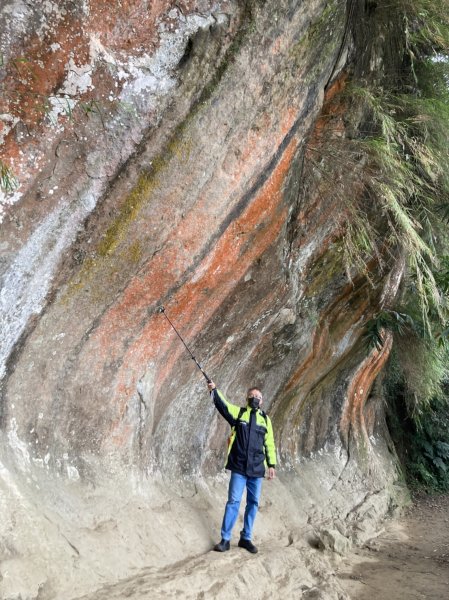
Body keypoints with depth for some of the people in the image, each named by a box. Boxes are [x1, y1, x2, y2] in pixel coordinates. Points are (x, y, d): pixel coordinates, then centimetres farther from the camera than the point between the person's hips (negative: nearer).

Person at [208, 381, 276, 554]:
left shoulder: (265, 419, 10)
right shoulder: (238, 412, 4)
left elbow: (269, 443, 13)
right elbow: (222, 405, -11)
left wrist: (272, 464, 10)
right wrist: (214, 390, -27)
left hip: (257, 469, 3)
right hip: (239, 467, -3)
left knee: (253, 503, 8)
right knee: (233, 501, -4)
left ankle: (246, 538, 21)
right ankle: (225, 539, 3)